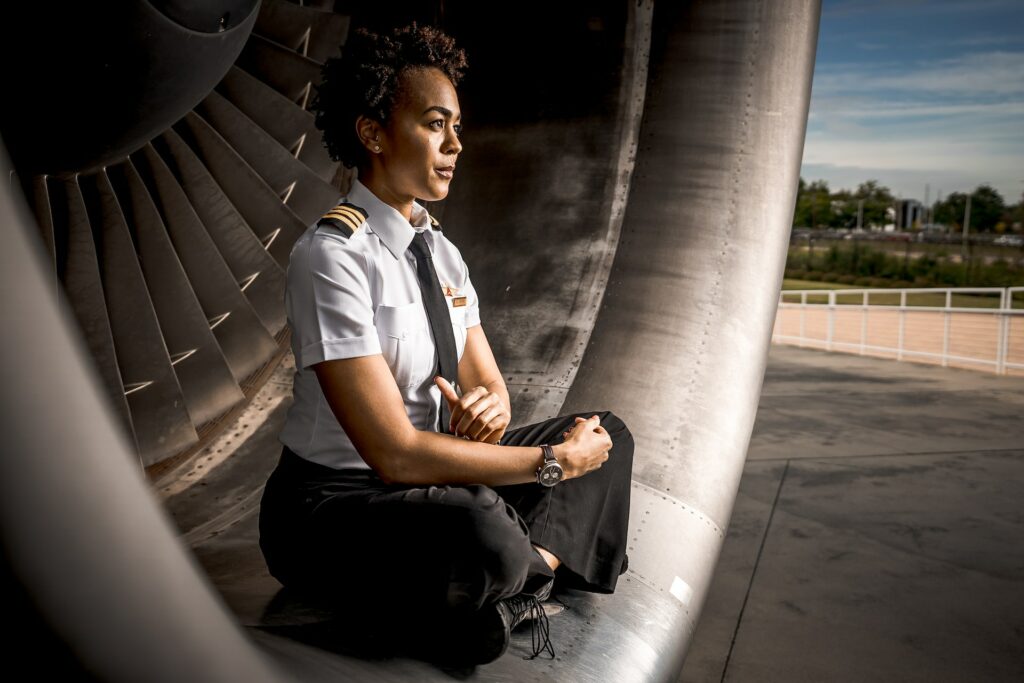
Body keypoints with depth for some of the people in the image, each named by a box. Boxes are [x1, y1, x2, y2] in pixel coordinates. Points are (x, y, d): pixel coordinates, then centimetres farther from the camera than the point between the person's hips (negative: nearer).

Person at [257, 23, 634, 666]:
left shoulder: (439, 250, 5)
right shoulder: (332, 256, -21)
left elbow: (490, 385, 8)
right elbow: (396, 454, -26)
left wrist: (491, 408, -19)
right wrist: (553, 460, -20)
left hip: (435, 474, 8)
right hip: (332, 499, -8)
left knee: (607, 433, 6)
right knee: (483, 539, -39)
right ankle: (539, 564, -5)